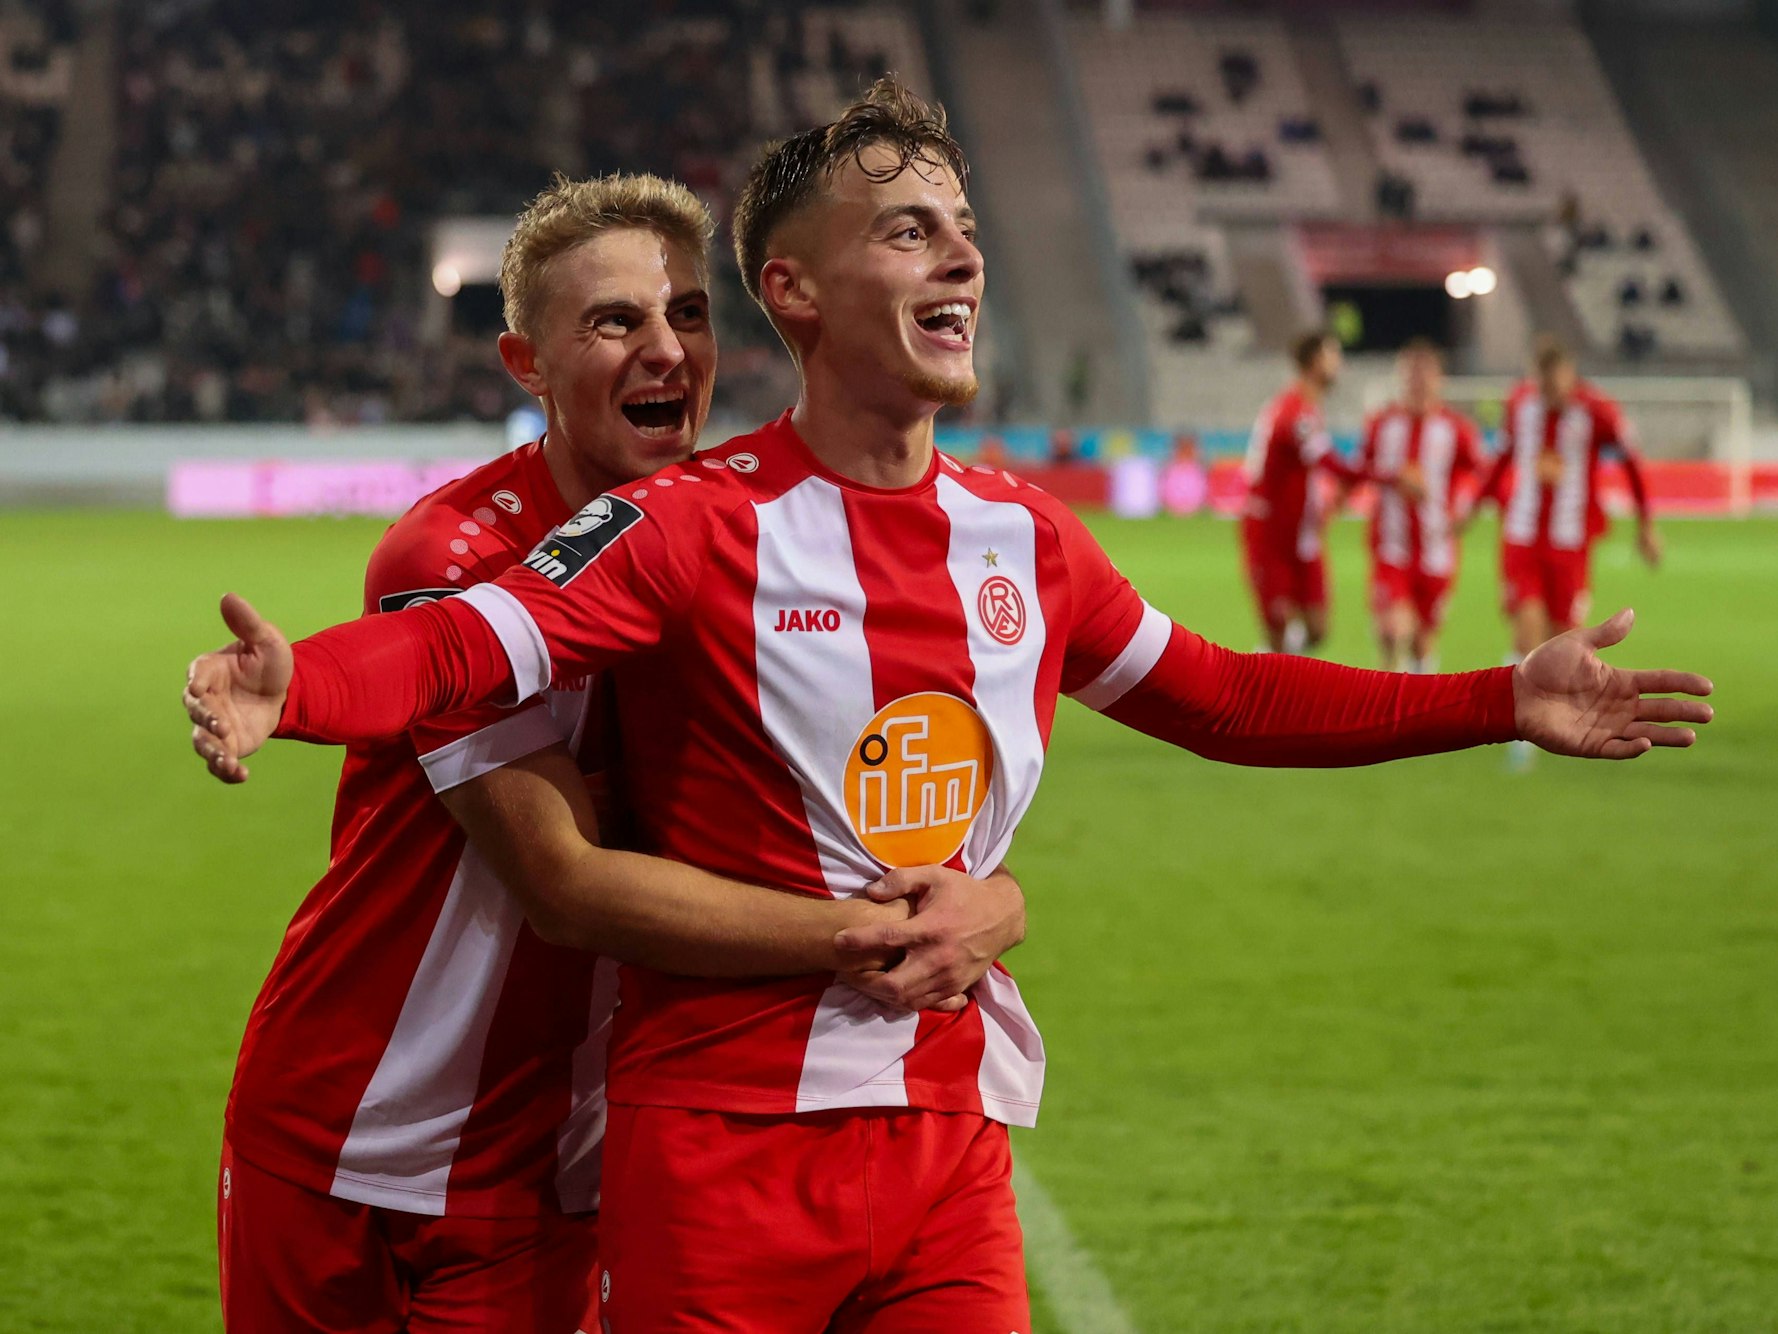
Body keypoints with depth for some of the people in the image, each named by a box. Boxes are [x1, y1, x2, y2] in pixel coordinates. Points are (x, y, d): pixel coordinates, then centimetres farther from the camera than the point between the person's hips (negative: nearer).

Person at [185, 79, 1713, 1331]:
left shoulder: (1021, 537, 9)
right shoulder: (699, 525, -9)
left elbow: (1217, 699, 21)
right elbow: (469, 644, -21)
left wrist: (1502, 701, 19)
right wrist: (288, 689, -42)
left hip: (954, 1143, 5)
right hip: (724, 1148, -5)